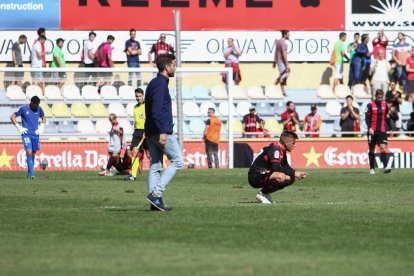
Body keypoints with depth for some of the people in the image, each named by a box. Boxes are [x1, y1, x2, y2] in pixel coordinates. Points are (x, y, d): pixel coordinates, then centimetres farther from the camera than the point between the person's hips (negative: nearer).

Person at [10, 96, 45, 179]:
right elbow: (12, 117, 1)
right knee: (29, 152, -17)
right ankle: (32, 174, -19)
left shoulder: (39, 109, 6)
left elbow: (43, 118, 25)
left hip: (35, 135, 4)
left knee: (33, 154, 7)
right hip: (26, 134, -4)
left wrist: (41, 128, 10)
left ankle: (29, 174, 19)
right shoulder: (23, 109, -6)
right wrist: (19, 127, -6)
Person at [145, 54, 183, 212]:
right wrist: (163, 131, -26)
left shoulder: (154, 83, 19)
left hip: (151, 133, 10)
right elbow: (157, 110, -21)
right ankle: (156, 194, -13)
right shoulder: (161, 84, -11)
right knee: (177, 161, -5)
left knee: (155, 166, 7)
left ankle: (155, 201, 5)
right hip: (162, 131, -10)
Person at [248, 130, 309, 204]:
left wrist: (297, 173, 1)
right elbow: (276, 167, -29)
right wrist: (294, 173, -23)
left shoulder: (282, 150, 10)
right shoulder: (275, 148, -20)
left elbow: (286, 167, 20)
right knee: (281, 177, -34)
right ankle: (262, 194, -13)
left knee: (291, 179, 8)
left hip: (264, 175, 10)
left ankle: (266, 193, 11)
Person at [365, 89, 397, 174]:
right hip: (372, 131, -2)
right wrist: (370, 128, -24)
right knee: (372, 150, 5)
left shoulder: (385, 105, 8)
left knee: (383, 148, -13)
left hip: (382, 131, 2)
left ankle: (386, 167, -21)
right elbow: (367, 117, -10)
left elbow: (387, 118, 18)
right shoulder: (370, 105, -4)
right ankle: (371, 168, 15)